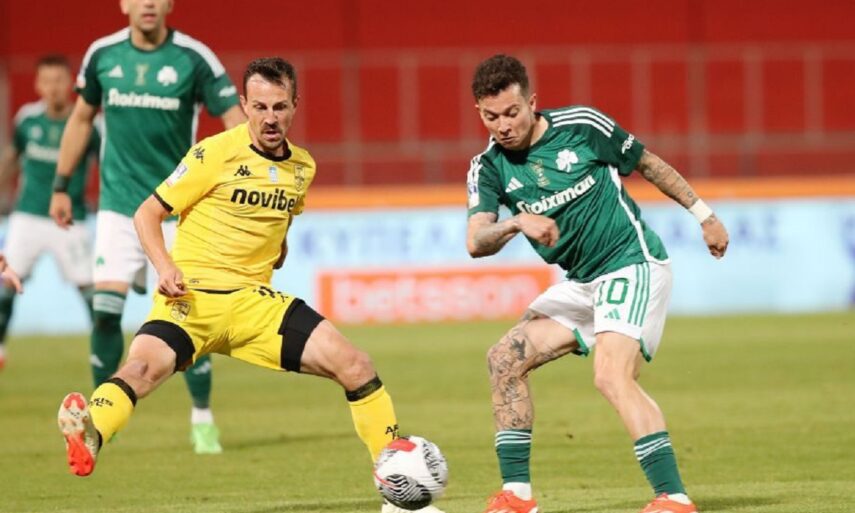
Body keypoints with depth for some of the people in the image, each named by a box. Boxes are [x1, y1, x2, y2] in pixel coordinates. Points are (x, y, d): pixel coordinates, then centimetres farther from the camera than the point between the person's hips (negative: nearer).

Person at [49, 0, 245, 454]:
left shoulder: (193, 58, -8)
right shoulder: (102, 54, 1)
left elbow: (234, 119, -8)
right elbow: (81, 118, 15)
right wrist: (61, 186, 16)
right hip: (118, 207, 2)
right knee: (106, 309, -8)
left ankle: (203, 421, 13)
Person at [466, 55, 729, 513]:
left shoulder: (582, 126, -11)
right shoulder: (488, 167, -2)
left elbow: (647, 163, 5)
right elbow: (476, 243, -16)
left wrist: (703, 214, 10)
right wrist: (517, 223, -36)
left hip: (633, 264, -7)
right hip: (583, 283, 7)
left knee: (612, 376, -26)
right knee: (505, 360, 3)